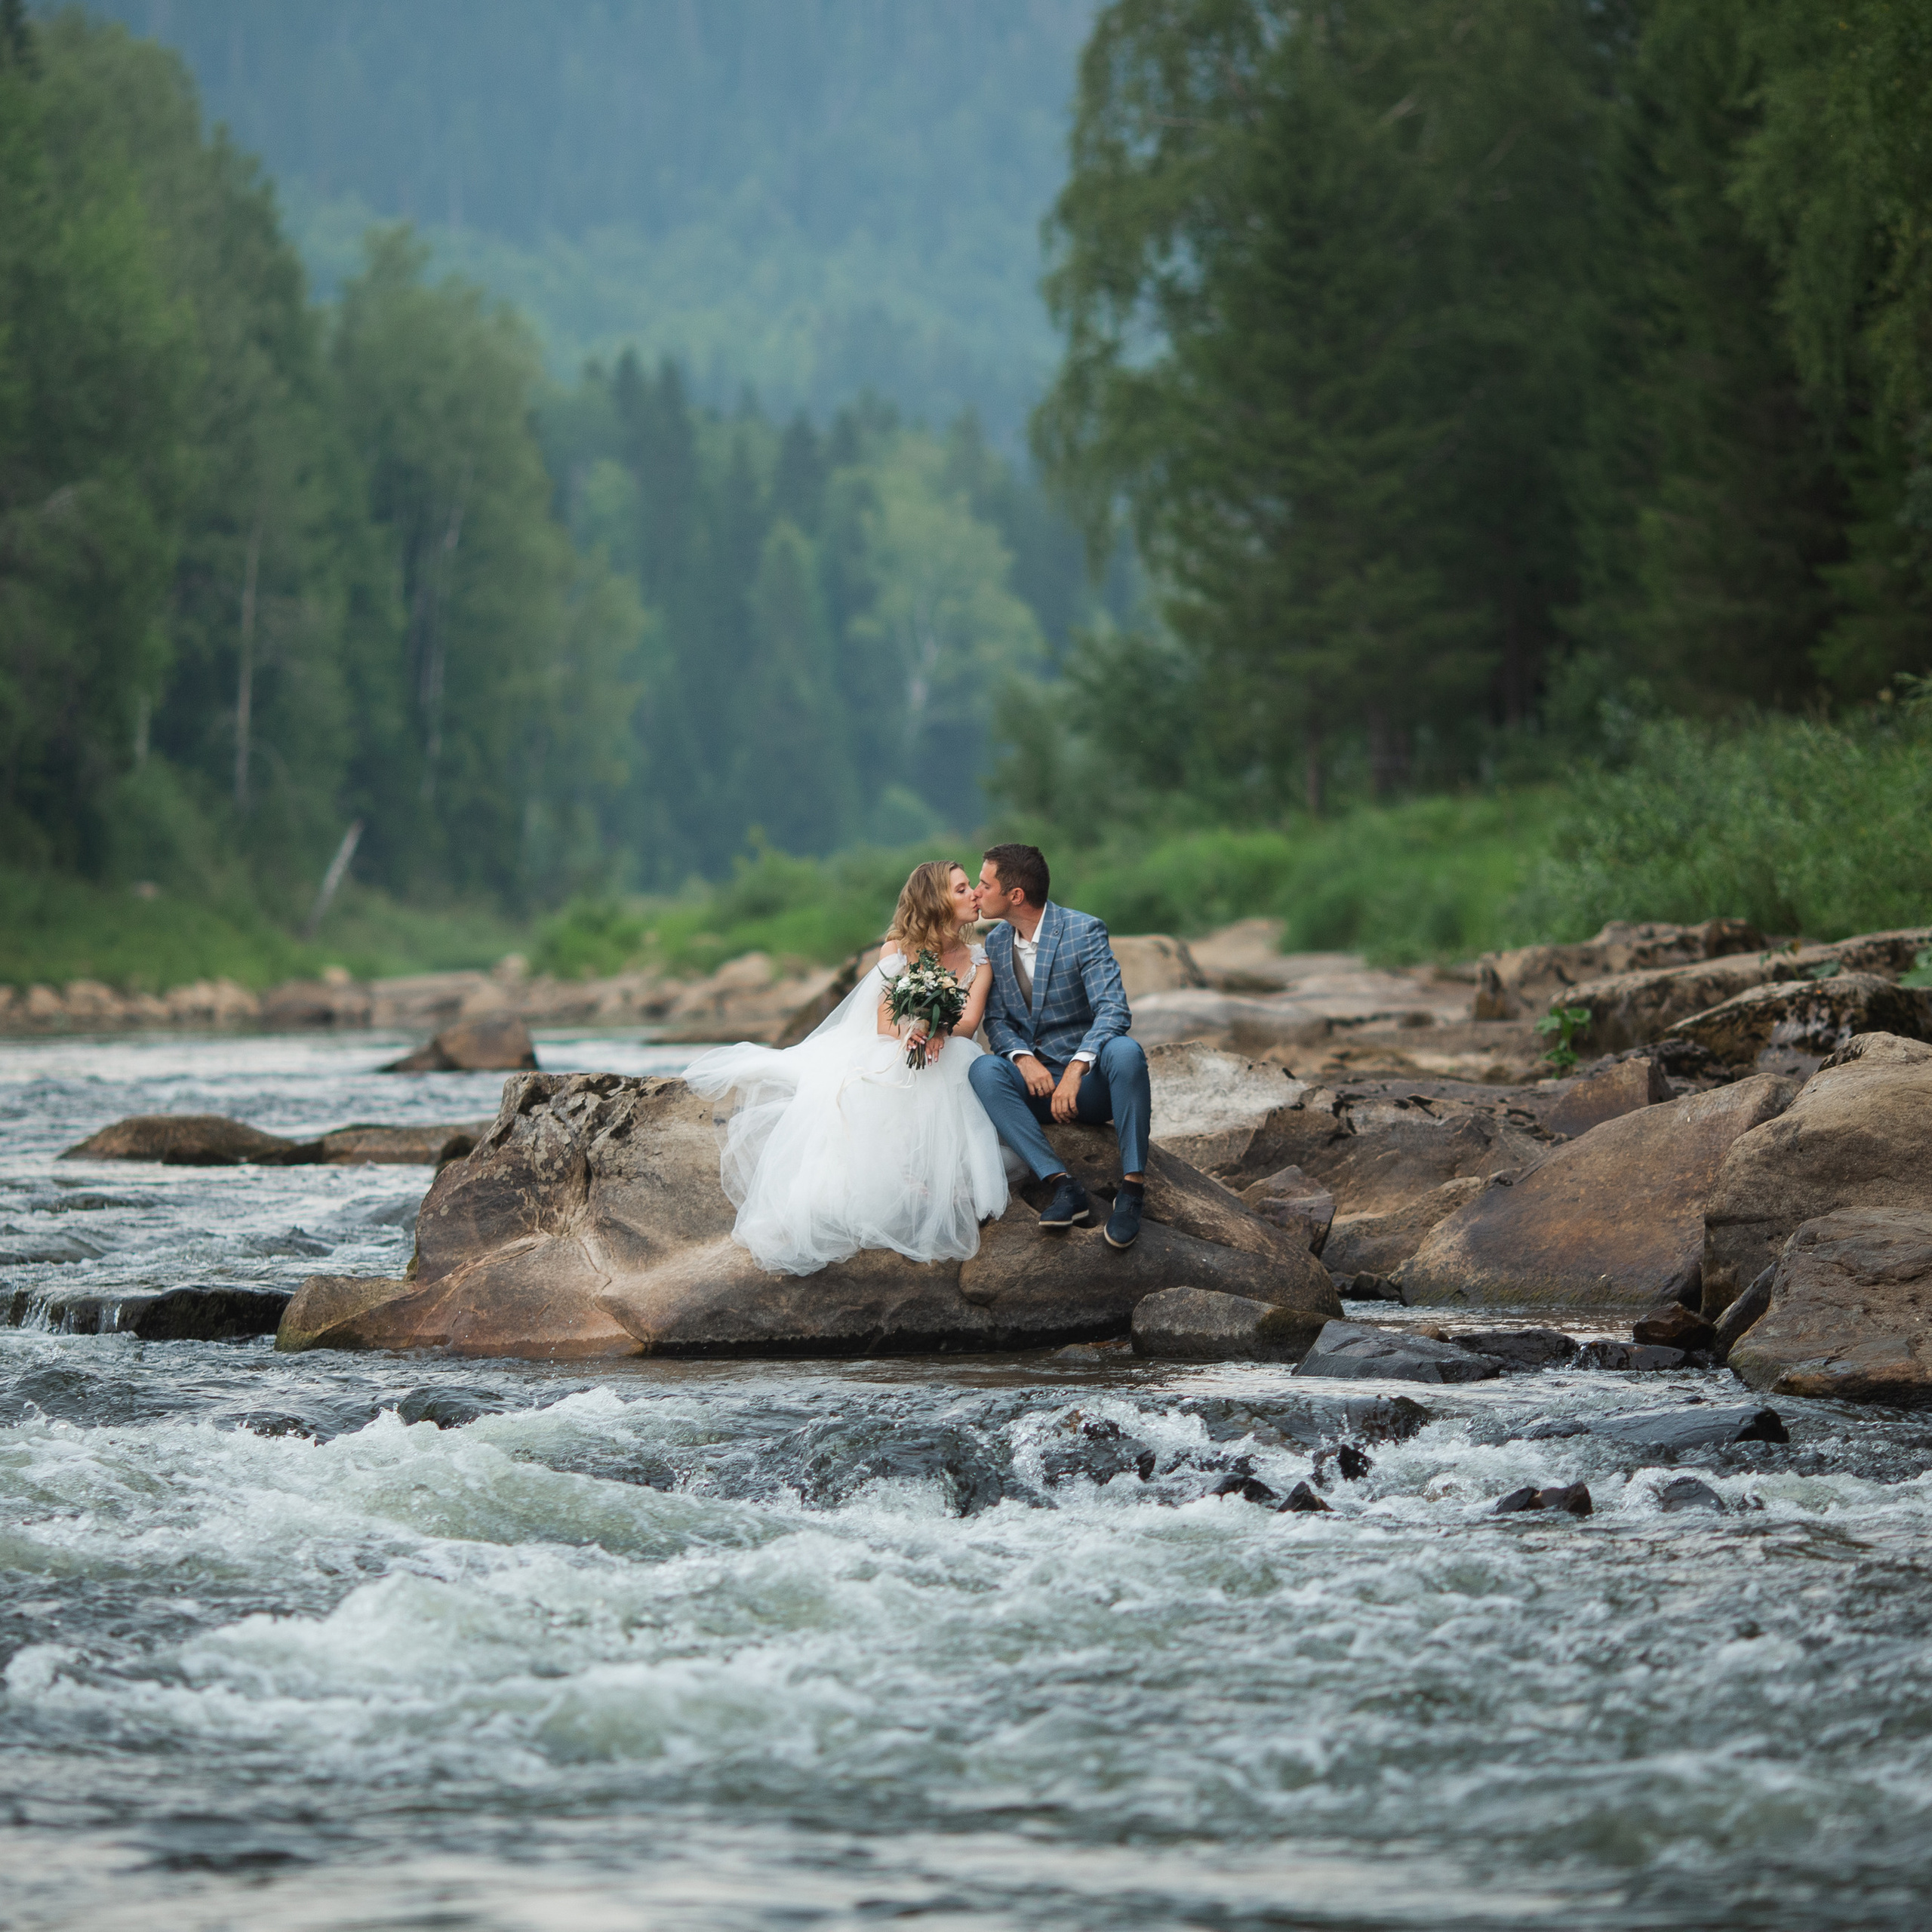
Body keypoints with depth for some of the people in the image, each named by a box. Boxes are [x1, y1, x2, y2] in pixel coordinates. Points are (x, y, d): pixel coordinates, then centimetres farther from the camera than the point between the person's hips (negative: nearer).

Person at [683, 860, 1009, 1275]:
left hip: (943, 1067, 1)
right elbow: (884, 1024, -1)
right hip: (886, 1057, -1)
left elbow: (969, 1022, -5)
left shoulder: (979, 960, 11)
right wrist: (909, 1034, -27)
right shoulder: (899, 949, 8)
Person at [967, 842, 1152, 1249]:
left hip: (1091, 1078, -4)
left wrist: (1077, 1067, -38)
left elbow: (1113, 1009, -22)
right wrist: (1023, 1058, -16)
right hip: (1039, 1079, 4)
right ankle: (1063, 1186, -33)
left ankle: (1133, 1186, -31)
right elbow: (996, 1019, 7)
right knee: (984, 1070, -26)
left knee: (1124, 1050, -37)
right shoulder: (996, 943, 7)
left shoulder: (1084, 931, -11)